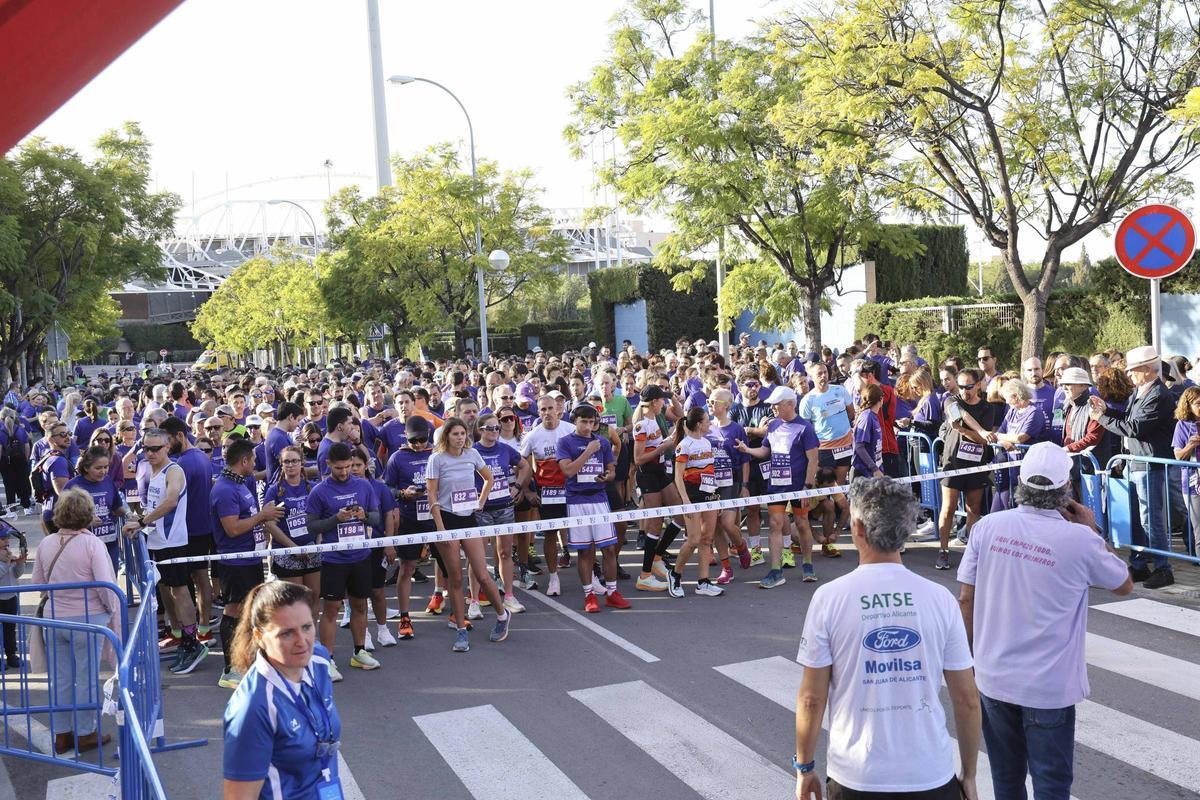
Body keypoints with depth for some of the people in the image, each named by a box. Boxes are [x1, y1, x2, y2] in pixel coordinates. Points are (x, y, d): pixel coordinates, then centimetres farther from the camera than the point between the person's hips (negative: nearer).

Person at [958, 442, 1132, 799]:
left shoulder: (988, 526, -8)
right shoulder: (1080, 540, -16)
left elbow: (966, 599, -1)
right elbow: (1124, 585, 3)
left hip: (993, 678, 3)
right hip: (1049, 686, -3)